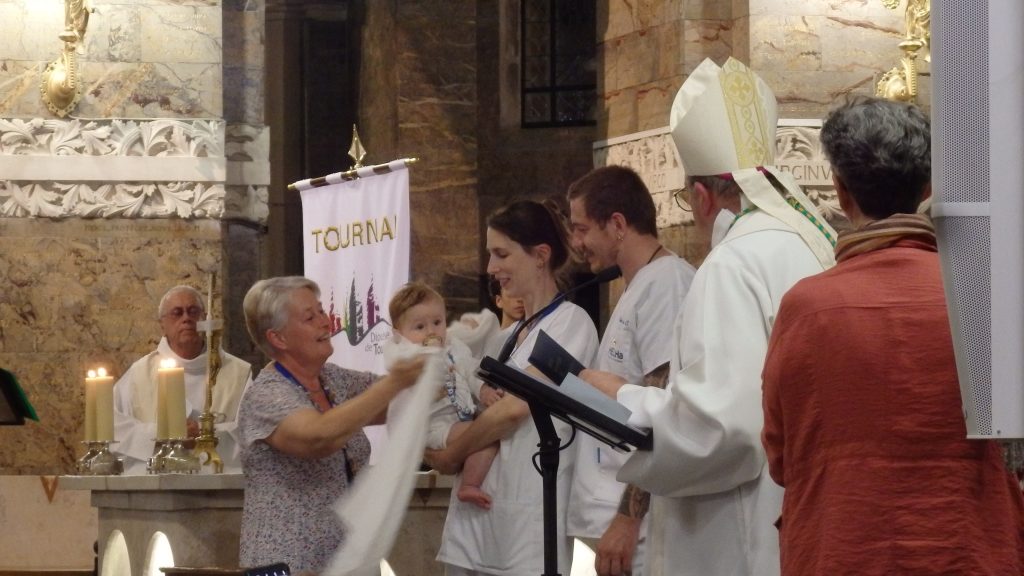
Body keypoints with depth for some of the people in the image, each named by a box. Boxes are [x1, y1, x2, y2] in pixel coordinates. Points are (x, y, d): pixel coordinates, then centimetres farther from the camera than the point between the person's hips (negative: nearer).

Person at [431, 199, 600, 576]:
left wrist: (451, 456, -3)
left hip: (529, 512, -7)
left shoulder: (570, 323, -6)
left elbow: (515, 408, -13)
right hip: (478, 504, 7)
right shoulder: (513, 334, 18)